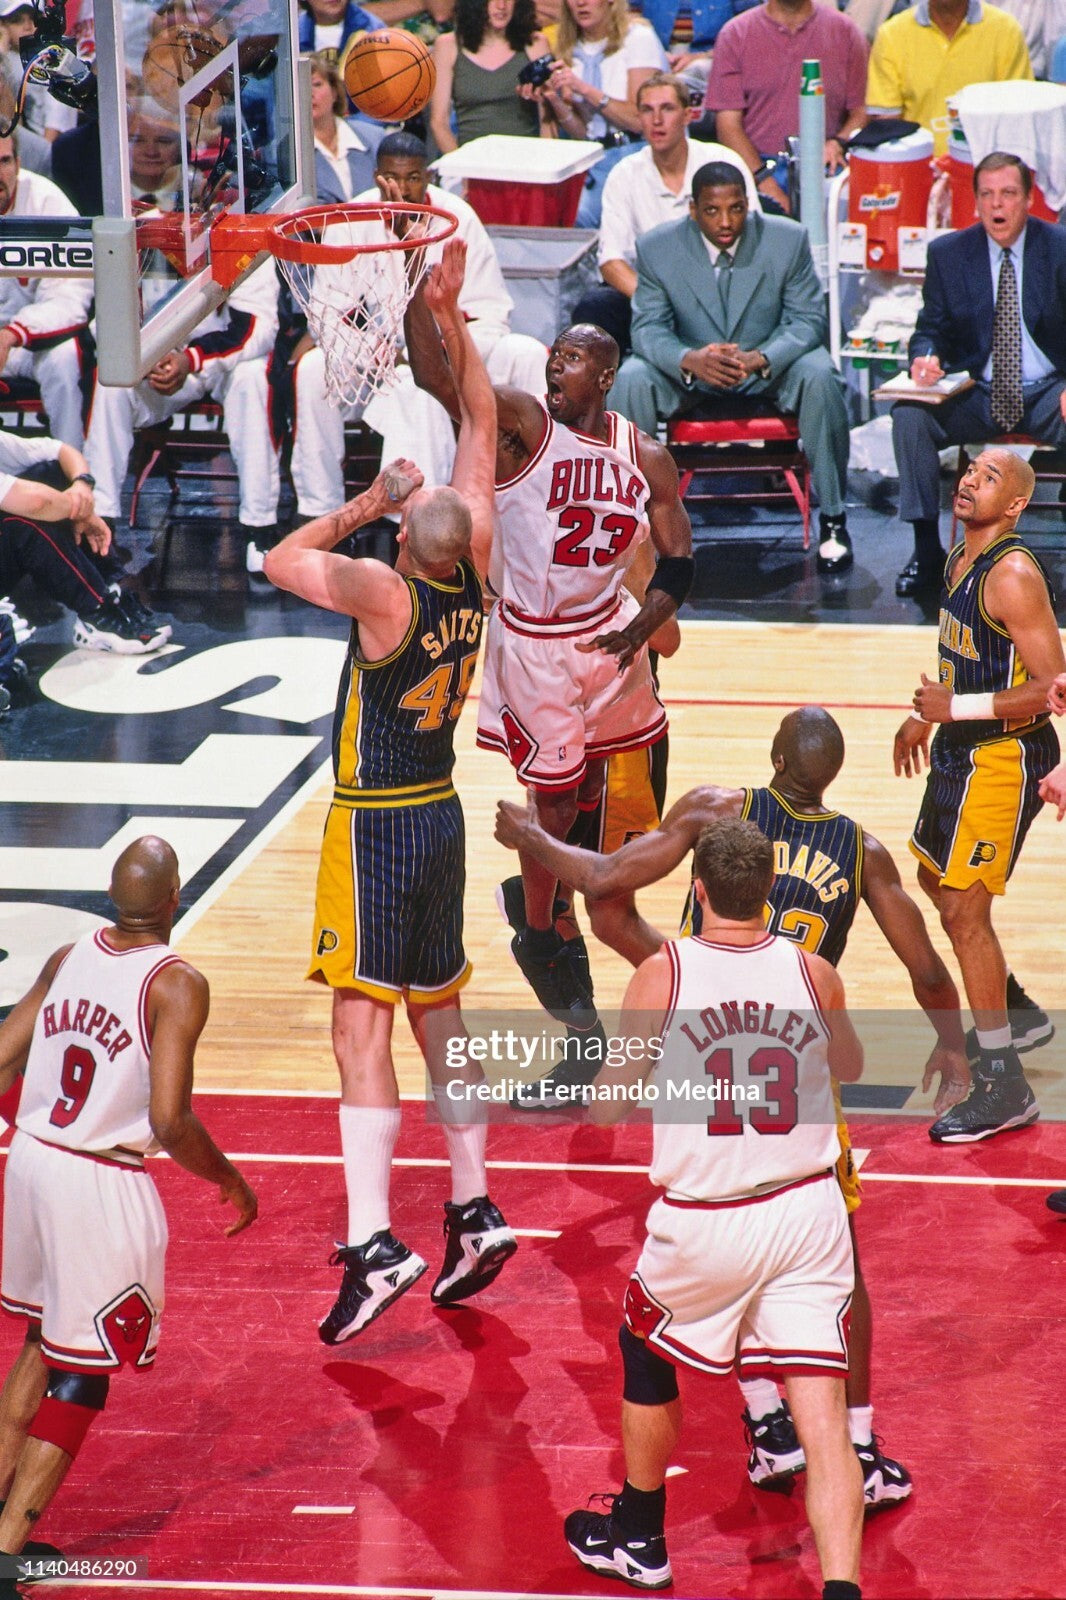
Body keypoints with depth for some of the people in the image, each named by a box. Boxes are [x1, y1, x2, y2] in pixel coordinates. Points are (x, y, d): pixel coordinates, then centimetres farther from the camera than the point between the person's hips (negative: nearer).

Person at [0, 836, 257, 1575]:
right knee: (80, 1374, 5)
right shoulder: (177, 985, -15)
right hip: (103, 1184, -6)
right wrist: (229, 1181, -4)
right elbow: (170, 1121, -21)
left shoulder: (67, 959, 3)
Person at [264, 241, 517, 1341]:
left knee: (362, 1025, -9)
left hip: (374, 827, -7)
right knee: (439, 1014, 16)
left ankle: (373, 1242, -16)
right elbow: (480, 428, 6)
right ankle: (473, 1213, 21)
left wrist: (364, 505, 0)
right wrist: (453, 325, 5)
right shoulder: (473, 577, -4)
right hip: (441, 812, 7)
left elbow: (281, 561, -8)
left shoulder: (385, 593, -21)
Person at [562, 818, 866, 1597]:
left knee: (647, 1358, 26)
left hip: (704, 1225, -1)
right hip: (808, 1213, 1)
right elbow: (850, 1067, 20)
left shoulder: (662, 974, -10)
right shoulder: (814, 973, -2)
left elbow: (607, 1108, -3)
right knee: (823, 1418, 0)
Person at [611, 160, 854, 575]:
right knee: (631, 380, -28)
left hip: (770, 366, -1)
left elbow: (808, 320, -13)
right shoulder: (657, 248, -11)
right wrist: (689, 360, -36)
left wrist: (762, 359, -34)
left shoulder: (789, 240, -13)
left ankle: (833, 520, -20)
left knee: (819, 377, -32)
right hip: (692, 370, 1)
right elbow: (648, 328, -12)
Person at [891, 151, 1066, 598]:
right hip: (974, 393, 2)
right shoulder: (947, 254, 4)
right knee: (908, 415, -26)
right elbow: (931, 329, 8)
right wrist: (926, 357, -18)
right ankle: (926, 550, -18)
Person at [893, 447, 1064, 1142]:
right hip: (963, 747, 10)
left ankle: (1006, 1087, -5)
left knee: (963, 907, -10)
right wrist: (926, 716, 25)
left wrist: (957, 708, -25)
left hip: (1005, 756, -10)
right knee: (936, 878, 24)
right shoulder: (961, 556, 7)